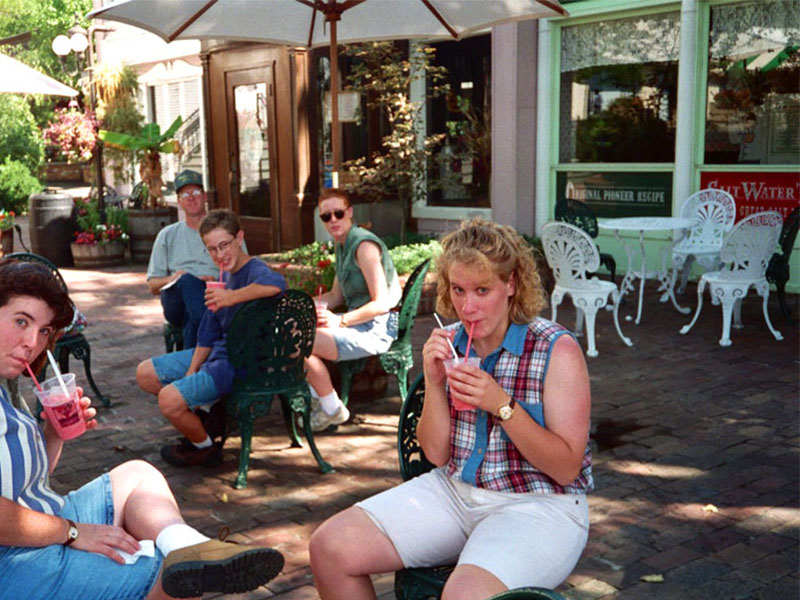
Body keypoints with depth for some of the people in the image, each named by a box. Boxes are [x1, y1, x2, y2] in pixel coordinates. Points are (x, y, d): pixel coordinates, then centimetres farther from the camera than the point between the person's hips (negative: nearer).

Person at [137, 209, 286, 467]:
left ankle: (205, 447, 6)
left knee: (169, 400, -23)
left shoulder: (255, 272, -20)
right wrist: (191, 372, 4)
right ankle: (201, 417, 22)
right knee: (145, 374, 14)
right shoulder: (225, 276, 8)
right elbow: (208, 333, 11)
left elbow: (276, 284, -48)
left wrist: (232, 297, -44)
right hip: (217, 352, 10)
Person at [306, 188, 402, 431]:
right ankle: (316, 398, 16)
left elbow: (381, 303, -21)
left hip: (377, 328, -10)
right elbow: (336, 296, 21)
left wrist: (340, 321, -20)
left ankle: (332, 409, -3)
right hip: (359, 322, 10)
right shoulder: (341, 245, 14)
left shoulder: (364, 245, -17)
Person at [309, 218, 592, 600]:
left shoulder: (557, 350, -11)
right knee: (329, 546, -9)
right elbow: (437, 454, 4)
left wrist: (502, 404, -24)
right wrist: (434, 383, -12)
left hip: (538, 503, -5)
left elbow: (567, 469, -13)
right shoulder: (450, 344, 4)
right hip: (454, 491, 5)